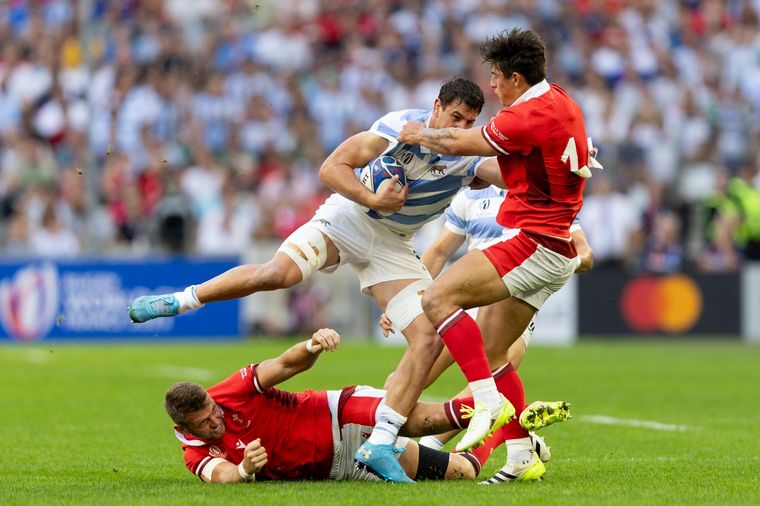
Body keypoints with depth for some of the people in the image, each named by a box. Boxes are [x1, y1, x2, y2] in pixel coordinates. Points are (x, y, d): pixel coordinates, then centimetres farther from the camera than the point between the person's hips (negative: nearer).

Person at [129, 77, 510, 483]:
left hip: (393, 245, 4)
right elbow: (332, 168, -16)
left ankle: (379, 445, -11)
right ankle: (180, 300, -7)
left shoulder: (471, 155, -9)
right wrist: (372, 200, -27)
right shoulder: (402, 126, -16)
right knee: (279, 273, -30)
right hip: (348, 217, -4)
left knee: (429, 338, -14)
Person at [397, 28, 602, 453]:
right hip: (558, 251, 10)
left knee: (438, 298, -20)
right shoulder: (562, 103, 12)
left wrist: (418, 134, 9)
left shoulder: (531, 115, -17)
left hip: (533, 242, -10)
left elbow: (460, 143, -9)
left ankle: (488, 400, -26)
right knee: (489, 354, 13)